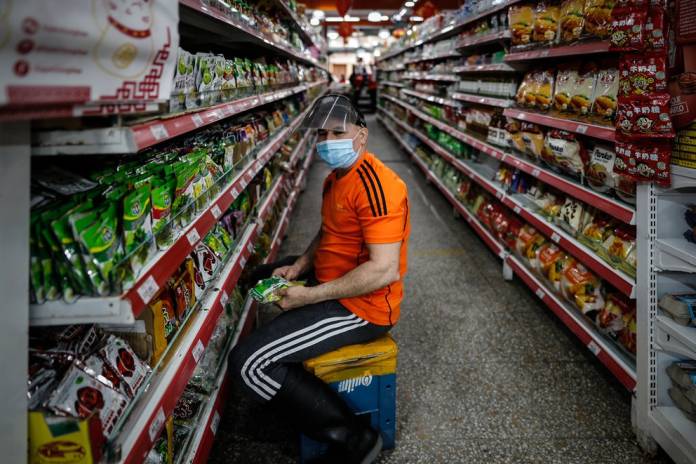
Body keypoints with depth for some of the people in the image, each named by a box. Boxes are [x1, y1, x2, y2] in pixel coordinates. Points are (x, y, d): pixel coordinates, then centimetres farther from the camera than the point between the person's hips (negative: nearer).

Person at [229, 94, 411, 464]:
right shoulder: (336, 178, 9)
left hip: (362, 306, -11)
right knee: (262, 277, 29)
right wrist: (298, 266, 3)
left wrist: (309, 296, -24)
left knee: (249, 363, -19)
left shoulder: (374, 185, -24)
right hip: (330, 281, 11)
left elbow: (385, 270, -30)